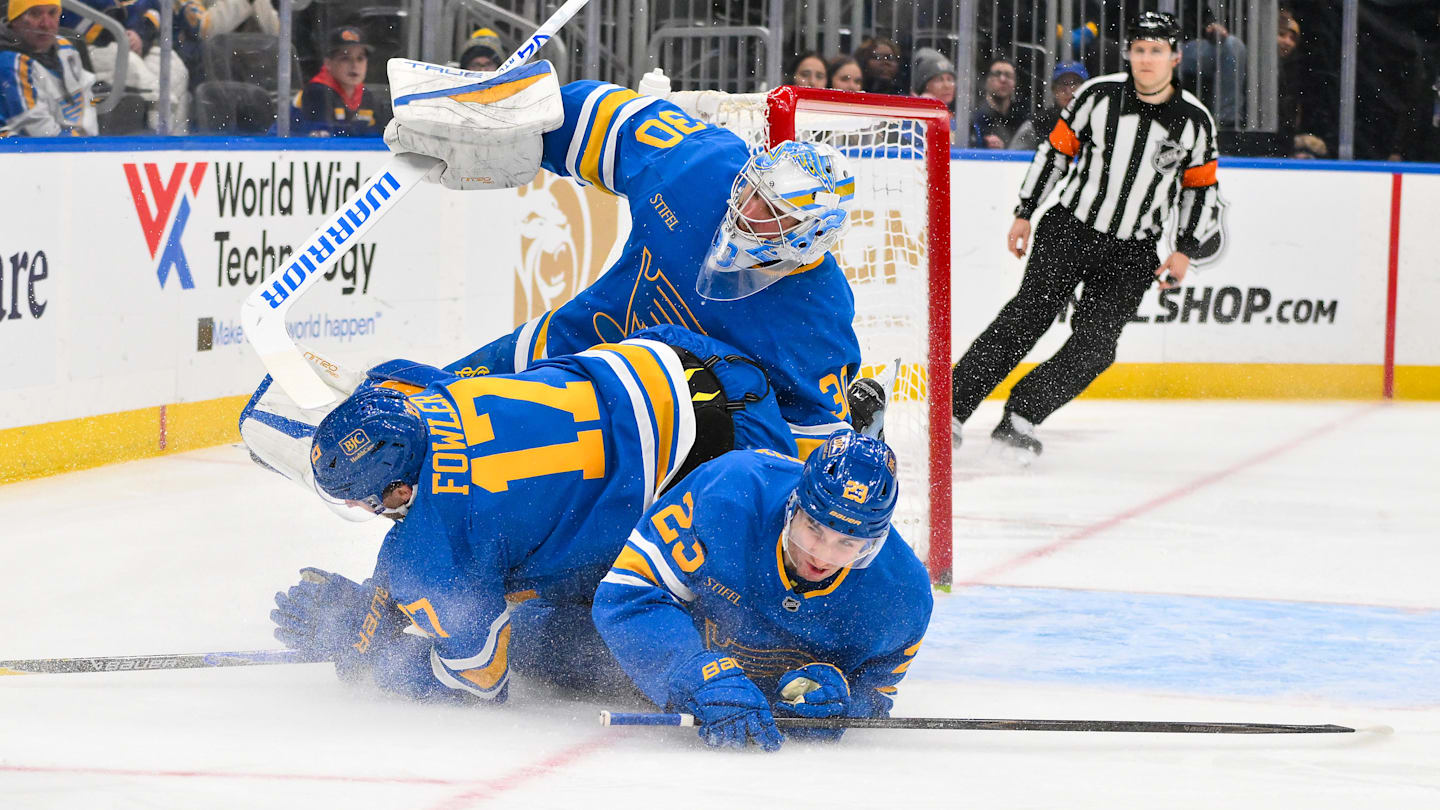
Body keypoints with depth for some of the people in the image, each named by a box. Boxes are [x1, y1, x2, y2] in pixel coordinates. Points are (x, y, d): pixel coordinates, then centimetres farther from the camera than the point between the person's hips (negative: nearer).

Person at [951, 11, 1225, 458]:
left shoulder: (1194, 120, -3)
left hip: (1131, 253, 1)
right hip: (1069, 230, -1)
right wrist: (1024, 215, 5)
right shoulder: (1099, 94, -5)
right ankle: (953, 409, -12)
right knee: (1027, 316, -13)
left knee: (1094, 346, -11)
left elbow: (1201, 188, 8)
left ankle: (1021, 416, -1)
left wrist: (1186, 251, 1)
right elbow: (1056, 149, 5)